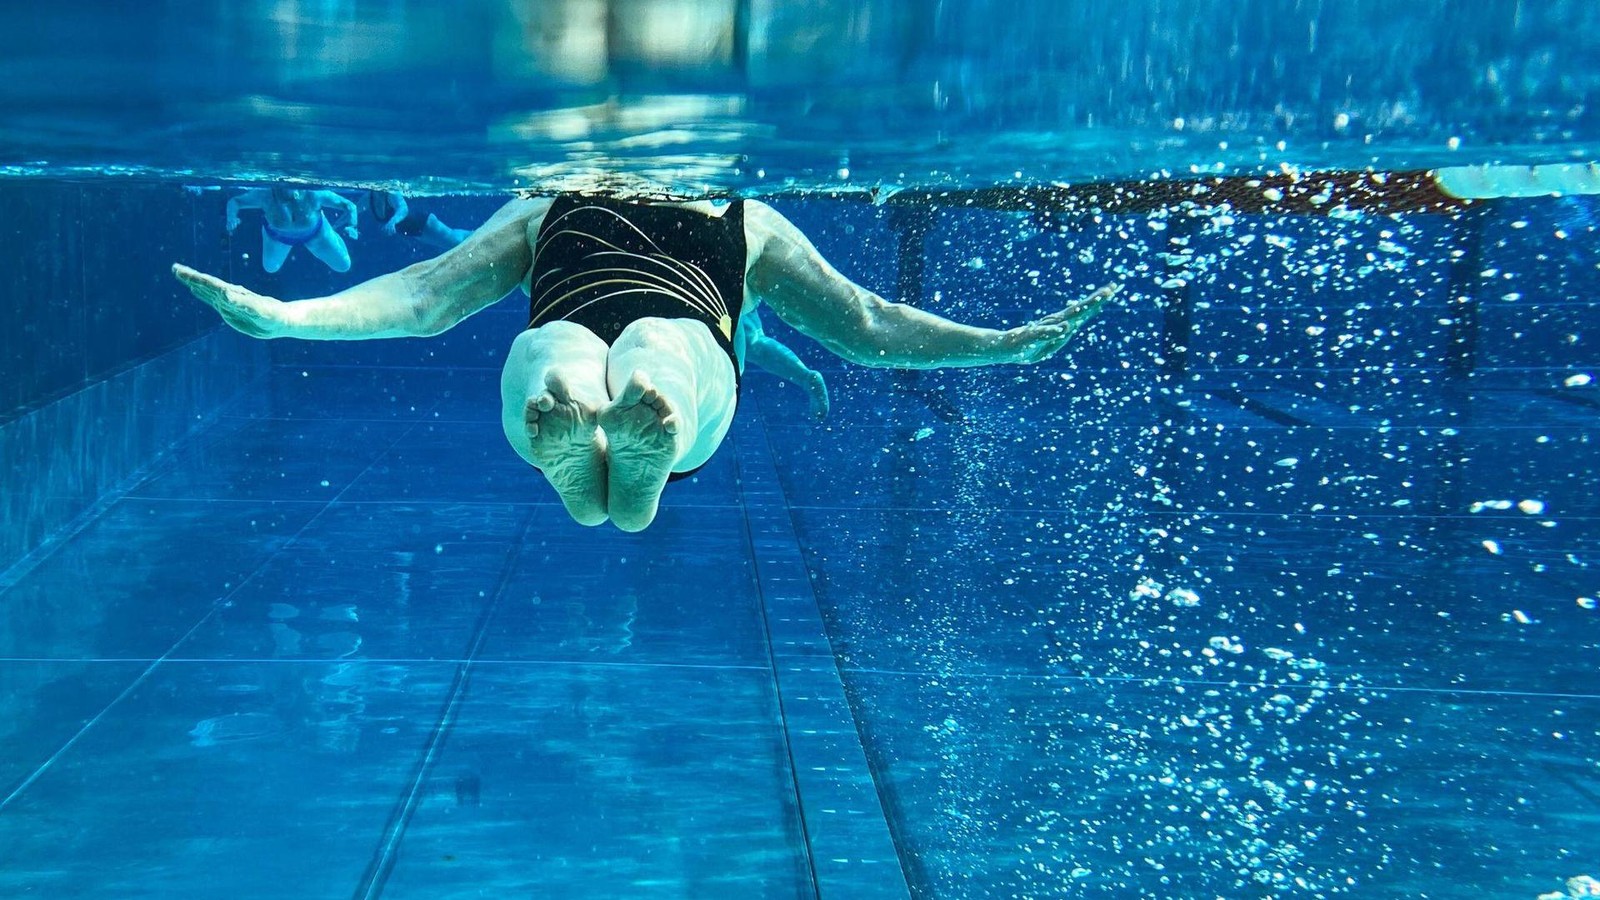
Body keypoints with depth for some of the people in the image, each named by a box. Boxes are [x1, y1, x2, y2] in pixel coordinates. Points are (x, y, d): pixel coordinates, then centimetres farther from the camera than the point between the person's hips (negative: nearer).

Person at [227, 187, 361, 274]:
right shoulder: (265, 195, -42)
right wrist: (232, 218, -47)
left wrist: (351, 227, -49)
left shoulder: (314, 194, -43)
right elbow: (234, 202, -28)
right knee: (270, 268, 23)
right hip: (278, 235, 1)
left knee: (343, 266, 11)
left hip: (314, 233, -1)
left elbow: (349, 206, -35)